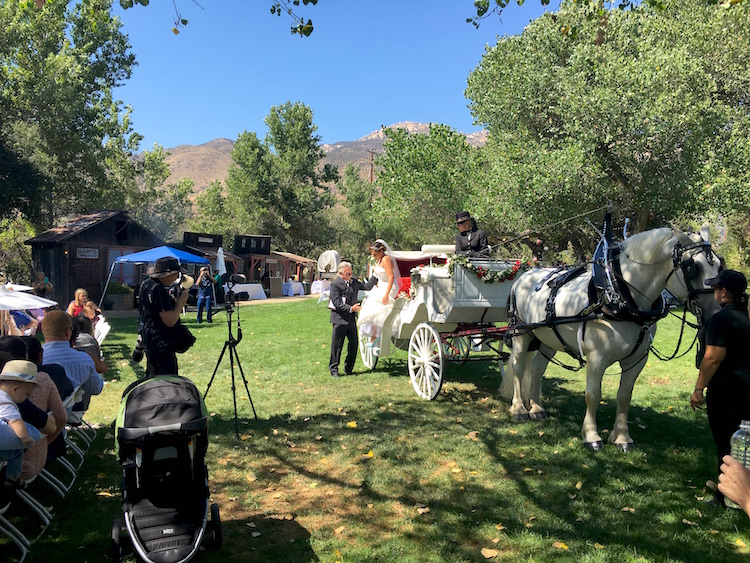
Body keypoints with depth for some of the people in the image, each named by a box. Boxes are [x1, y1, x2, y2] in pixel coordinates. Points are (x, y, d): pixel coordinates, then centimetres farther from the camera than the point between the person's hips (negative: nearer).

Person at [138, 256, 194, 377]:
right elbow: (170, 321, -25)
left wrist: (175, 299, 6)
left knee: (152, 377, 21)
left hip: (150, 339, 11)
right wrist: (181, 300, -15)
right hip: (162, 344, -10)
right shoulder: (159, 291, -23)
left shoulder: (146, 284, 8)